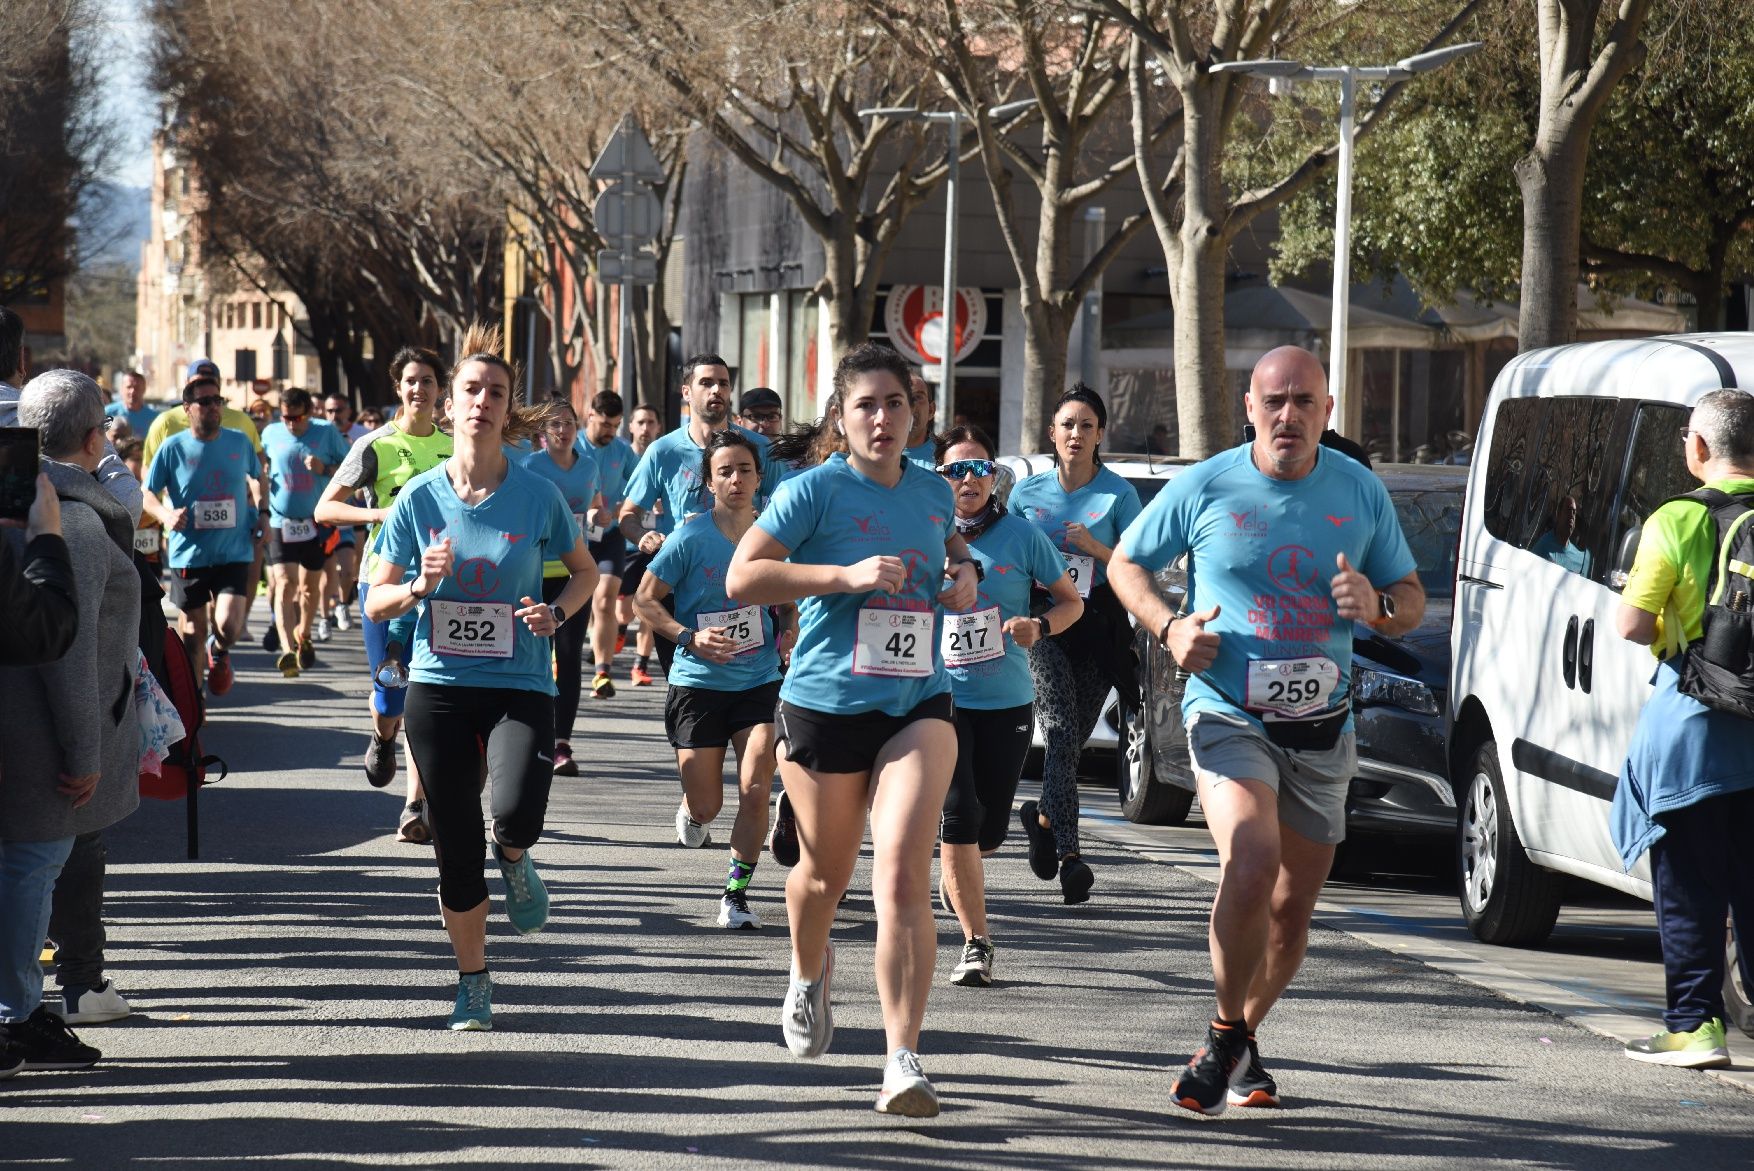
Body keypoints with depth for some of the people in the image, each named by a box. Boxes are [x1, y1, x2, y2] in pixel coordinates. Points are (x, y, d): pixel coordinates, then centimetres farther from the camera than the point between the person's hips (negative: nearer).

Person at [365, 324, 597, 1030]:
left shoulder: (537, 496, -3)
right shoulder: (419, 499, -1)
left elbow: (584, 571, 14)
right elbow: (376, 602, 5)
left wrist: (558, 613, -6)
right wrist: (420, 586, -15)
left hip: (520, 686, -1)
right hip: (439, 685, 1)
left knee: (517, 817, -26)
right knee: (456, 848, 4)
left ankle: (514, 861, 13)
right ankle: (472, 981, 24)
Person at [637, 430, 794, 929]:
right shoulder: (692, 537, -11)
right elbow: (644, 600, -5)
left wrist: (788, 629, -2)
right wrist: (689, 637, -18)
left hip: (759, 682, 2)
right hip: (698, 683, -2)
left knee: (755, 790, -14)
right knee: (706, 807, 4)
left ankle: (736, 893, -1)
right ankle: (690, 812, 43)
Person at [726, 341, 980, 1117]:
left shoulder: (932, 491, 7)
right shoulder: (815, 491, -8)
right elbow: (741, 579, -17)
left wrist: (964, 571, 7)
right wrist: (846, 575, -24)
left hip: (917, 704, 2)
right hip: (825, 701, -2)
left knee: (903, 878, -15)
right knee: (827, 869, 18)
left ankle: (904, 1062, -18)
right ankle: (808, 973, 54)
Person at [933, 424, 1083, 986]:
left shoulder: (1021, 536, -1)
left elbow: (1071, 601, 7)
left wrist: (1039, 626, -13)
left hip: (1007, 702, 1)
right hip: (941, 699, -1)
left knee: (989, 829, 7)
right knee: (958, 816, -15)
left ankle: (957, 874, 44)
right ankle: (976, 943, -6)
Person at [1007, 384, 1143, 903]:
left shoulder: (1118, 493, 2)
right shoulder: (1027, 492, 7)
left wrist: (1096, 548, -16)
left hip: (1098, 625, 1)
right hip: (1043, 621, 0)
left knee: (1074, 737, 5)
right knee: (1061, 729, -17)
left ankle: (1045, 816, 34)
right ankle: (1069, 853, -21)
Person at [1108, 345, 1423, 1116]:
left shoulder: (1361, 493, 3)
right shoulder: (1205, 488, -4)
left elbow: (1411, 599, 11)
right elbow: (1126, 564, 9)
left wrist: (1379, 606, -13)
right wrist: (1169, 629, -10)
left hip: (1320, 728, 4)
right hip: (1228, 715, -4)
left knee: (1291, 907, 9)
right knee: (1251, 865, -26)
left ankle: (1244, 1039, 32)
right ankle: (1227, 1037, -8)